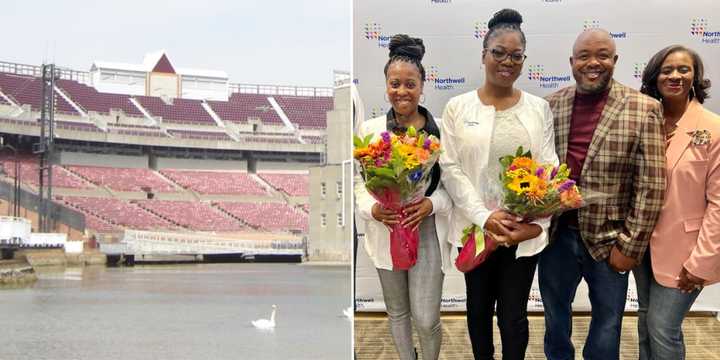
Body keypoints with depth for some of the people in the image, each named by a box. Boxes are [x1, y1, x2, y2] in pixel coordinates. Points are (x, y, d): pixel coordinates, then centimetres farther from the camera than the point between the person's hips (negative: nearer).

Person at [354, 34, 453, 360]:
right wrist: (371, 208, -15)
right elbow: (358, 181, 3)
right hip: (386, 231, 2)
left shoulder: (440, 129, -5)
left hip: (428, 231, -2)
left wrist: (432, 204, -18)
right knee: (398, 311, 17)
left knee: (426, 319, -2)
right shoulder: (369, 129, -1)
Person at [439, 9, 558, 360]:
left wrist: (537, 222, -15)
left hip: (524, 231, 0)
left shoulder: (538, 108, 3)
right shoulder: (458, 107, 0)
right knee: (479, 307, 16)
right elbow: (450, 168, -5)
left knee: (513, 314, 5)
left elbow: (549, 168, -1)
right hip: (474, 228, 0)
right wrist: (484, 217, -16)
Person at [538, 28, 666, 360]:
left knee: (607, 324, 13)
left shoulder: (643, 109, -9)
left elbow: (651, 186, -10)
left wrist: (630, 246, -11)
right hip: (556, 235, 3)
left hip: (609, 241, -3)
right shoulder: (550, 106, 0)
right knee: (555, 317, 19)